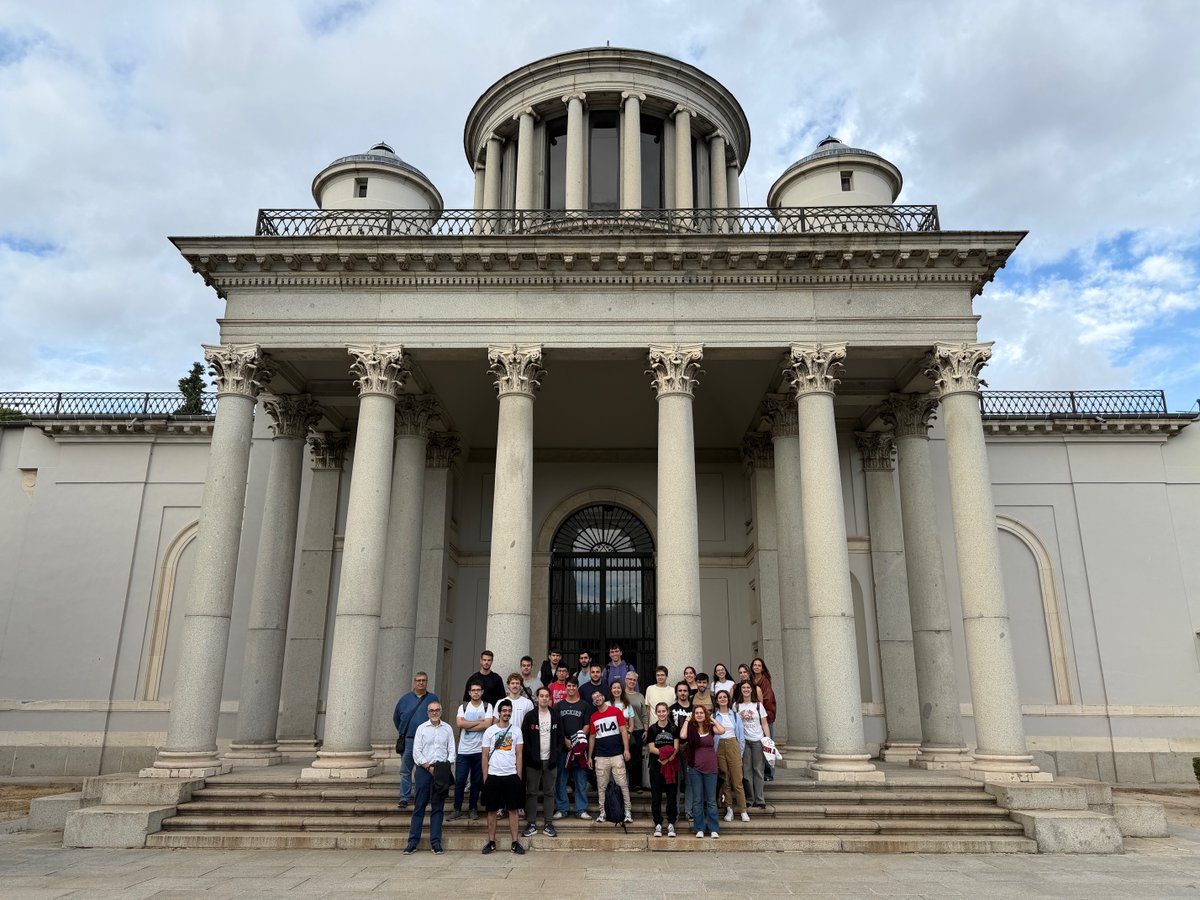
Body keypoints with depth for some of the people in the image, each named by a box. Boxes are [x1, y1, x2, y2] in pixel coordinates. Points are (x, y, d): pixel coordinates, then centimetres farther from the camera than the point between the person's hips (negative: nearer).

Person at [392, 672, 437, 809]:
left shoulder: (433, 699, 4)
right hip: (408, 740, 1)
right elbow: (396, 717, 18)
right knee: (405, 771, 2)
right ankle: (404, 798, 8)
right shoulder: (405, 699, 7)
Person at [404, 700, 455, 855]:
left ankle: (436, 842, 9)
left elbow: (451, 750, 6)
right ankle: (413, 842, 6)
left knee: (438, 807, 3)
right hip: (424, 770, -1)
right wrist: (429, 767, -9)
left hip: (442, 772, 1)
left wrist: (447, 765, -10)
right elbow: (416, 752, 0)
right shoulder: (421, 728, 5)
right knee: (419, 806, 0)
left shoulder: (447, 728, 9)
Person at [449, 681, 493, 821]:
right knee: (459, 780, 0)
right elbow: (459, 723, -11)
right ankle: (457, 809, 11)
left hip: (480, 750, -1)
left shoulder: (488, 707, 2)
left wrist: (468, 726, -10)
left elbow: (487, 725, -13)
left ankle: (473, 808, 20)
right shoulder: (463, 707, 7)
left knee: (477, 781, 7)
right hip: (463, 750, 1)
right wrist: (479, 722, -10)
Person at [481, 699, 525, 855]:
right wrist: (485, 778, 0)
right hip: (493, 775, 0)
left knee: (513, 810, 3)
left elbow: (519, 754, 6)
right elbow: (485, 756, 5)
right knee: (492, 810, 5)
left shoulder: (516, 730, 5)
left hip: (511, 774, 0)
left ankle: (515, 842, 8)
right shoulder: (489, 731, 3)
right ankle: (491, 842, 15)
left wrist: (519, 776, 0)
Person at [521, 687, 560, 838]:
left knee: (549, 792, 6)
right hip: (533, 760, -2)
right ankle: (531, 823, 9)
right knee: (531, 792, 1)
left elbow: (560, 737, 9)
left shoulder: (555, 716, 6)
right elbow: (524, 738, -3)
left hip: (550, 760, 2)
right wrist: (531, 755, -10)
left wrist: (555, 754, -1)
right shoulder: (530, 716, -2)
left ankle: (548, 823, 13)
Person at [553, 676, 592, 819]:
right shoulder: (559, 705, 10)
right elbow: (555, 726, 5)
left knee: (581, 779, 1)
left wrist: (580, 736, -14)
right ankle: (561, 808, 13)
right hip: (562, 747, 1)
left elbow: (587, 725, 4)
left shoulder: (585, 705, 9)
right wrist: (565, 739, -8)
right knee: (560, 779, 3)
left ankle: (581, 809, 8)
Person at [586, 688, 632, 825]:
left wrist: (626, 749, -8)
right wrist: (589, 756, 14)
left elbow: (623, 730, -1)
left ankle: (628, 811, 4)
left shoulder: (616, 711, 1)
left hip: (617, 755, -3)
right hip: (600, 757, 3)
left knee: (623, 784, -4)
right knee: (601, 786, 5)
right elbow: (592, 737, 16)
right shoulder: (593, 717, 10)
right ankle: (602, 812, 14)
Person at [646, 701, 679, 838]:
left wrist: (667, 758, -19)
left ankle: (671, 824, 11)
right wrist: (665, 752, -18)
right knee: (656, 796, 2)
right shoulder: (652, 729, 4)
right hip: (656, 766, 0)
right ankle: (658, 824, 10)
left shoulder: (673, 728, 4)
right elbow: (651, 748, -3)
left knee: (672, 795, 2)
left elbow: (676, 748, -3)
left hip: (671, 766, 0)